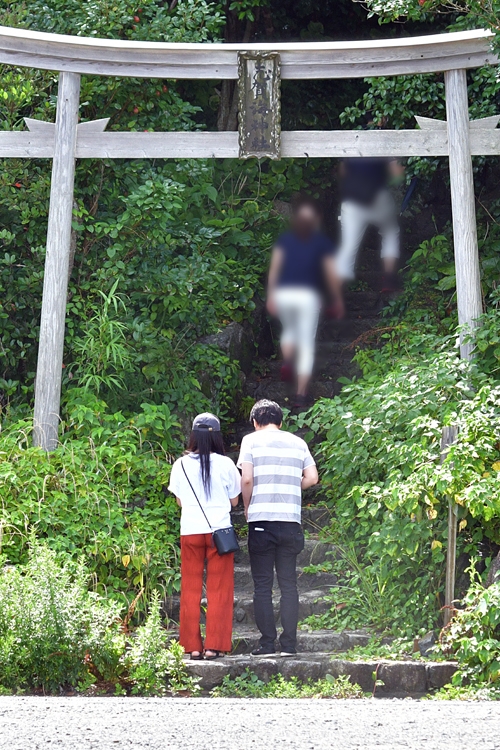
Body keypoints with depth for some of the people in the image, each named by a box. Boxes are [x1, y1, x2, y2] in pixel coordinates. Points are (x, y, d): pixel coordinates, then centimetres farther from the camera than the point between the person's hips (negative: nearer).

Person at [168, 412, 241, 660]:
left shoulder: (181, 465, 1)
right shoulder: (225, 464, -4)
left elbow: (180, 501, 10)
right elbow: (234, 500, 4)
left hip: (190, 531, 2)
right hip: (219, 529, -2)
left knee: (191, 589, 8)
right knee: (219, 590, 4)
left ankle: (192, 646, 7)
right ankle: (214, 645, 1)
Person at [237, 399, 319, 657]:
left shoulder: (251, 440, 3)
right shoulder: (297, 442, 12)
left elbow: (246, 479, -7)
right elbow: (312, 478, 6)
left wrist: (247, 507, 8)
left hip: (261, 521, -2)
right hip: (290, 522, 3)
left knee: (262, 585, 2)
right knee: (289, 584, 6)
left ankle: (267, 643, 1)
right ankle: (289, 643, 2)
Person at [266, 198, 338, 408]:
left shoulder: (284, 239, 10)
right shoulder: (322, 243, 5)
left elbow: (274, 268, 2)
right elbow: (330, 275, 1)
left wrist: (271, 296, 4)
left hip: (283, 294, 2)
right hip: (308, 296, -2)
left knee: (289, 329, 30)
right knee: (307, 344, 4)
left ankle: (287, 361, 1)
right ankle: (301, 394, -3)